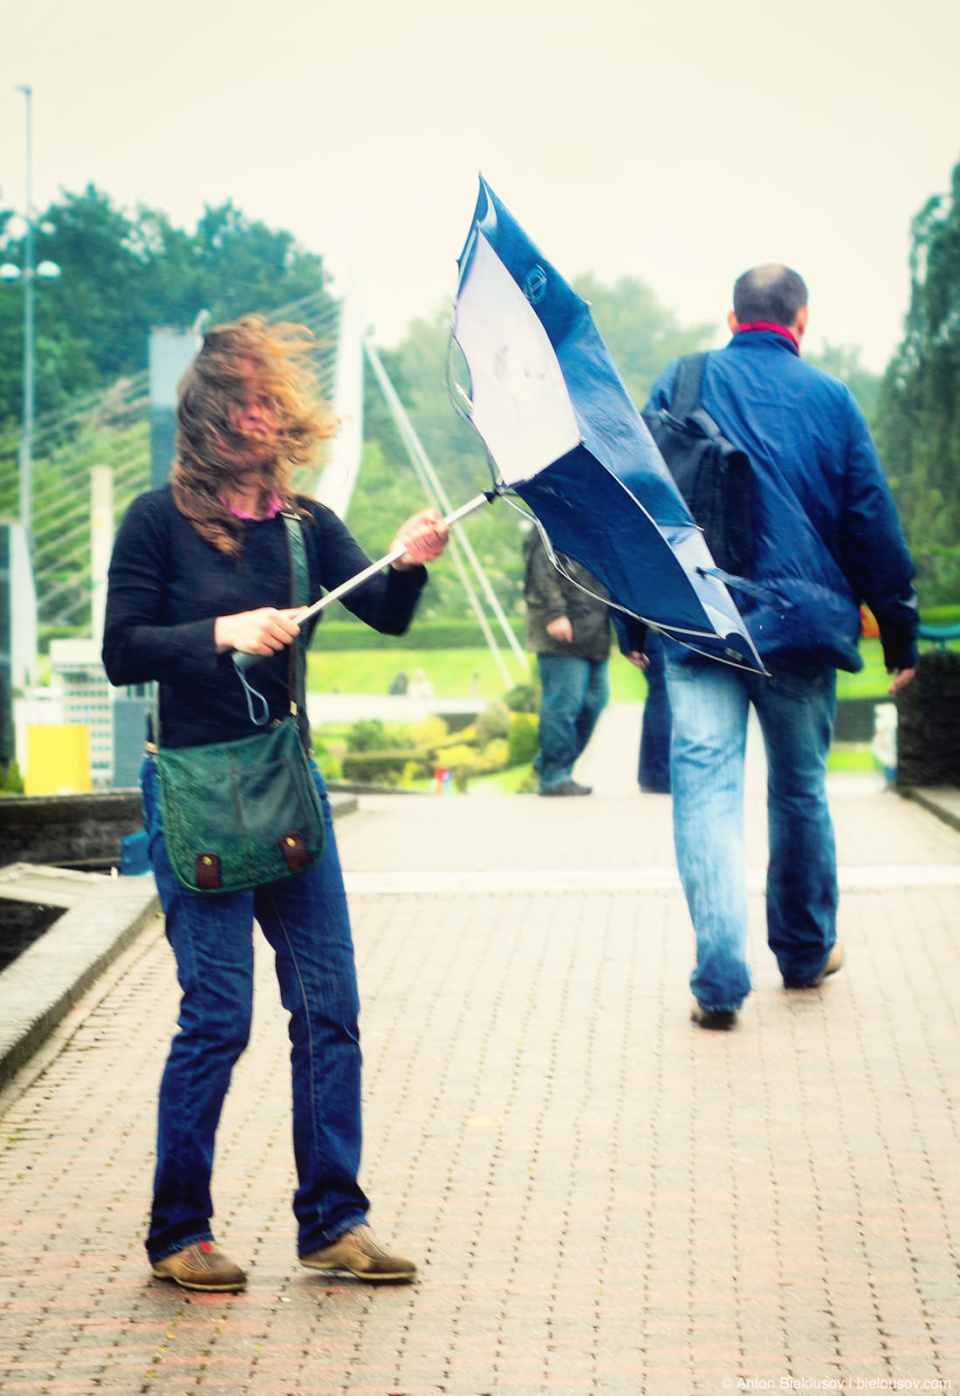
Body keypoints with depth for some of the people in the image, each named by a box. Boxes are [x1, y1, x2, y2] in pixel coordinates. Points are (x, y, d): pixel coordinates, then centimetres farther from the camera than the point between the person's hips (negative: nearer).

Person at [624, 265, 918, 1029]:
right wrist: (900, 635, 11)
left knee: (706, 788, -4)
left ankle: (720, 978, -15)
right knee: (800, 788, 16)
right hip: (802, 618, 1)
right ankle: (806, 951, 31)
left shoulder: (680, 385, 5)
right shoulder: (830, 398, 3)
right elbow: (873, 521, 4)